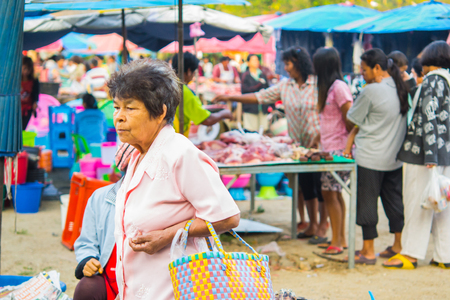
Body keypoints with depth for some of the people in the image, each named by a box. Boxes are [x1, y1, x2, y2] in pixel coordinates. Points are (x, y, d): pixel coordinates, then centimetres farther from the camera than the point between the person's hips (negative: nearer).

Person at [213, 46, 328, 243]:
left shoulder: (317, 84, -9)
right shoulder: (285, 85, 8)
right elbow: (260, 97, 9)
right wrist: (231, 98, 4)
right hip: (298, 144, 6)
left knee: (320, 183, -2)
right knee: (305, 184, 10)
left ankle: (322, 227, 8)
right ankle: (312, 225, 20)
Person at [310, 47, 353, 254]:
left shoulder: (339, 87, -15)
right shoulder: (328, 87, 15)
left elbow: (350, 120, -16)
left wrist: (349, 144, -12)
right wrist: (317, 138, 20)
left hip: (338, 149, -10)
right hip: (329, 147, 10)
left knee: (330, 192, -8)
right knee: (335, 193, 12)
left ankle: (337, 242, -3)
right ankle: (341, 239, 19)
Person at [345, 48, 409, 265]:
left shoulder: (371, 91, -17)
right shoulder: (401, 89, 6)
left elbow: (352, 118, -8)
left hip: (370, 158, -7)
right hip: (395, 157, 7)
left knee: (366, 202, 2)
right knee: (394, 200, 15)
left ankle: (368, 251, 6)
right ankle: (398, 245, 21)